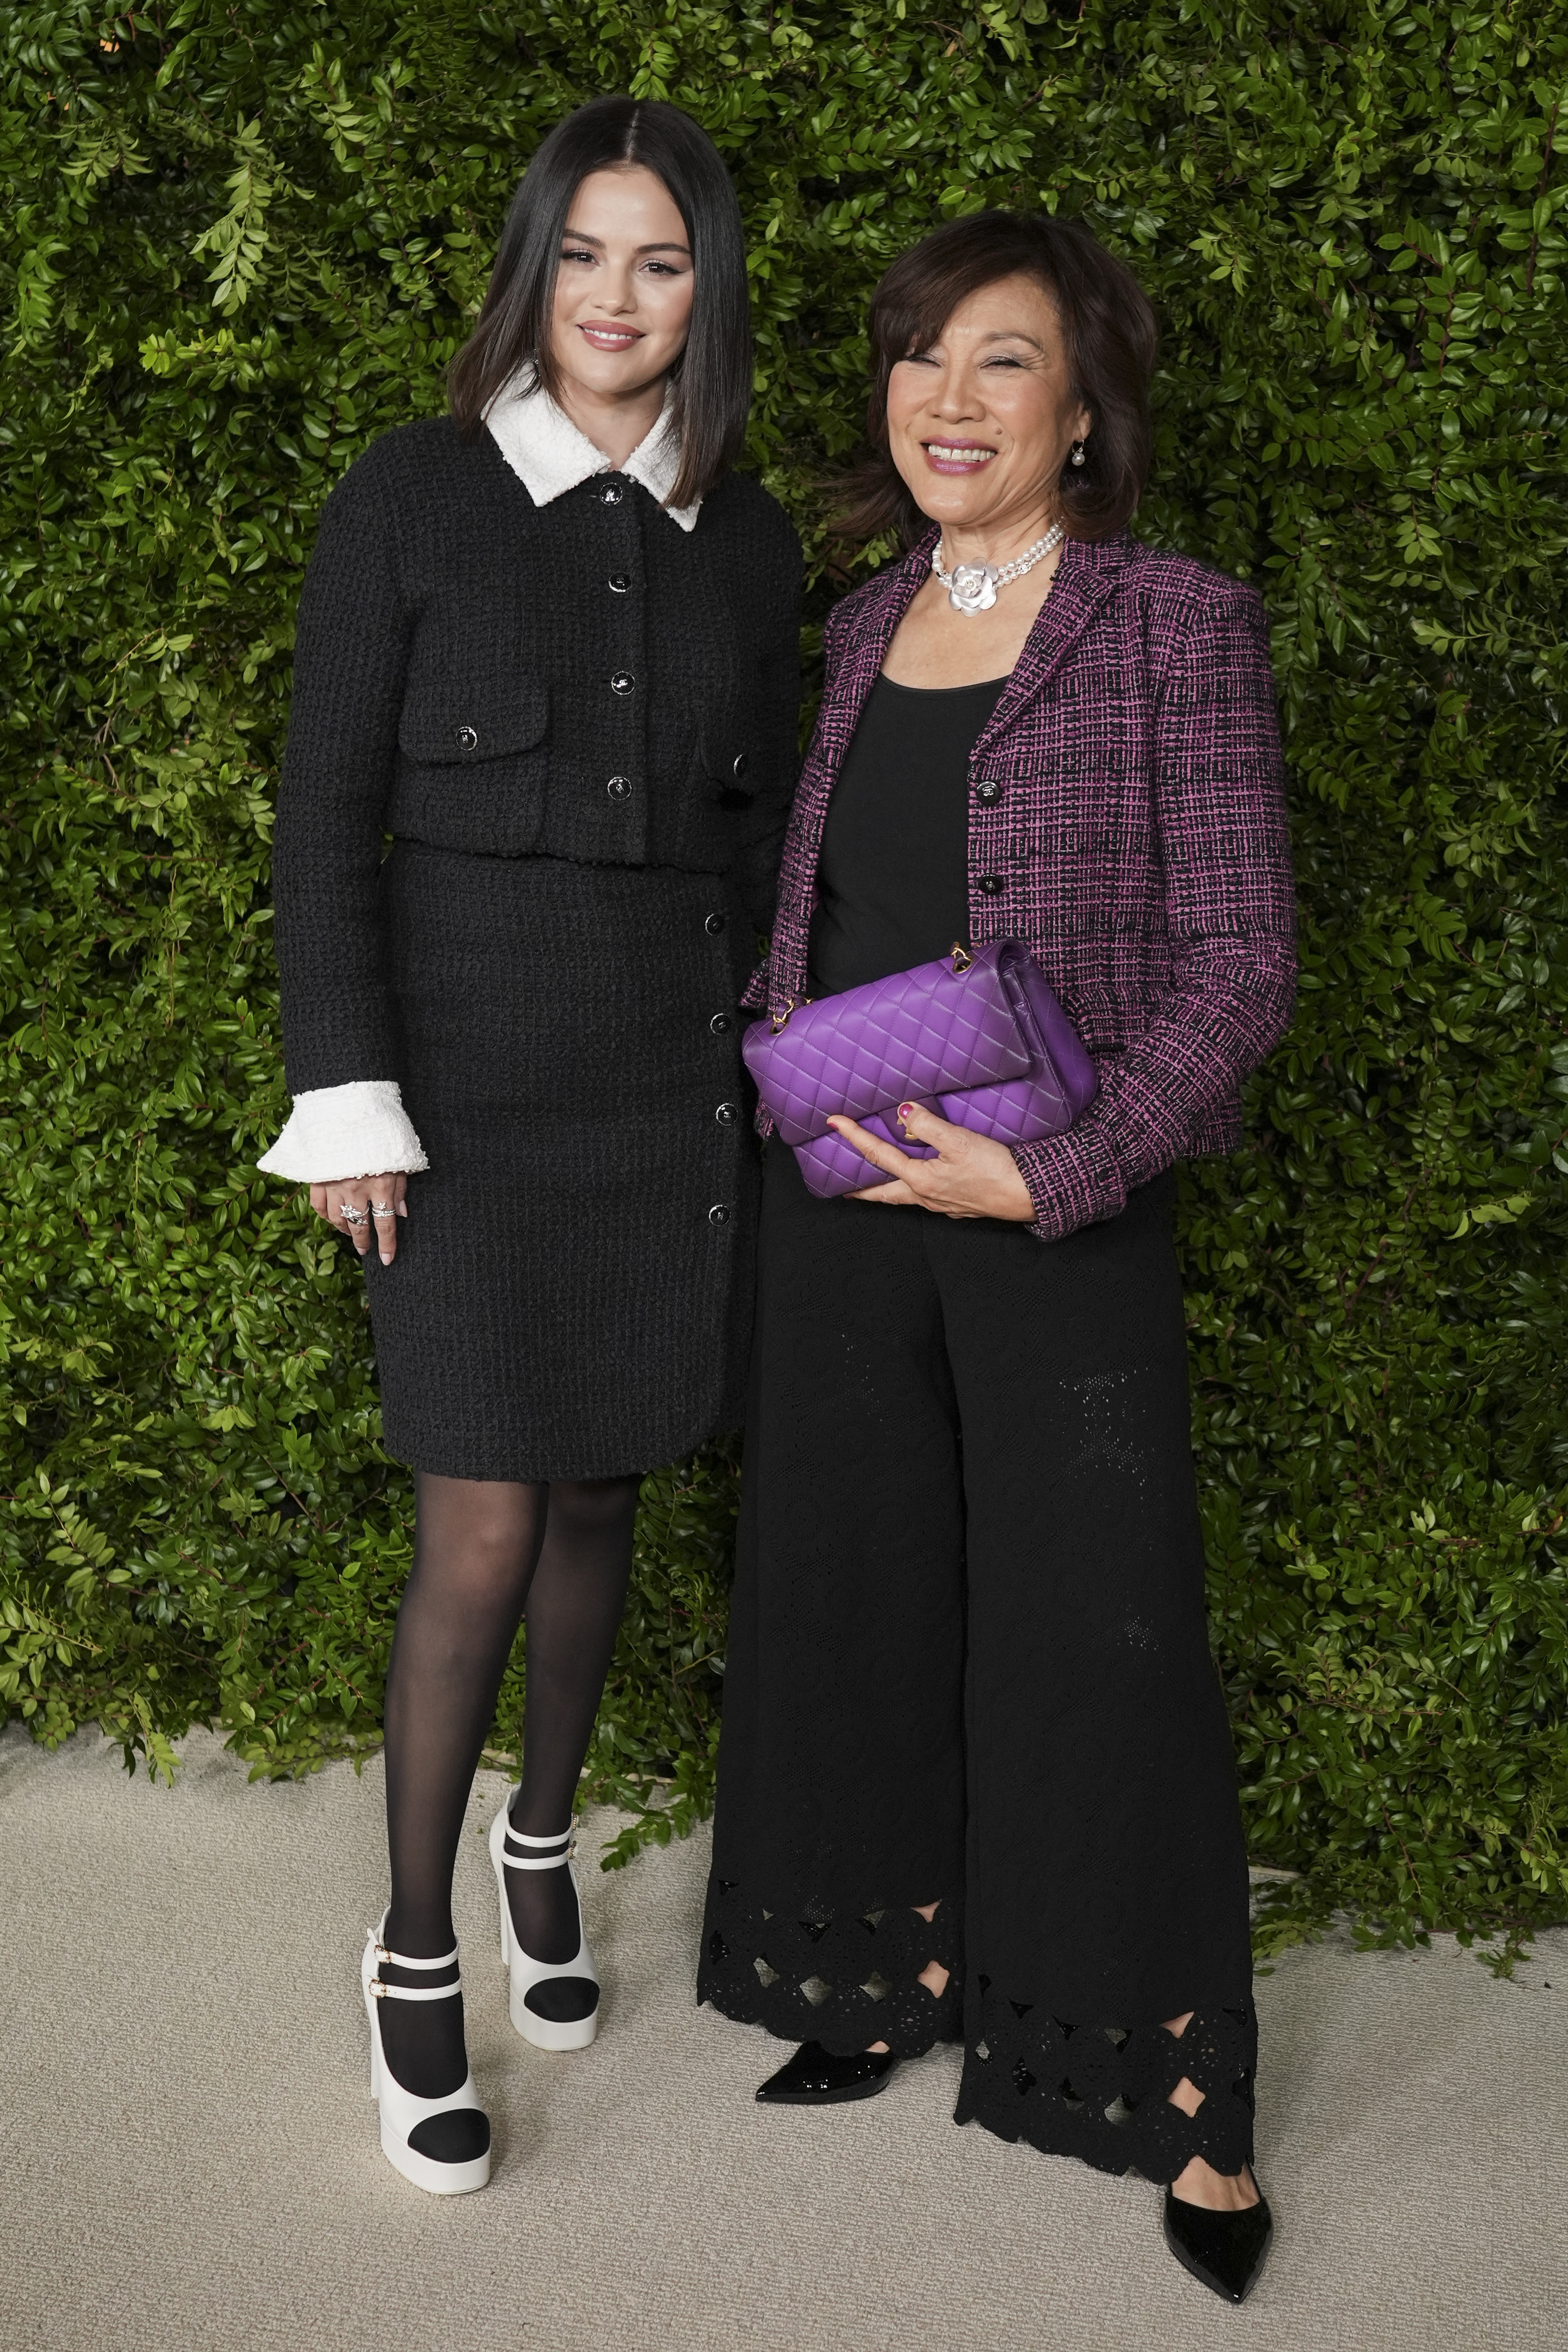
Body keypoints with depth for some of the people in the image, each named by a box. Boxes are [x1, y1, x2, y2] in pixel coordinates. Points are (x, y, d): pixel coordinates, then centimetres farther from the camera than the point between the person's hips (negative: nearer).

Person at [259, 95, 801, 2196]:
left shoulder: (746, 541, 7)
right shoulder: (411, 498, -4)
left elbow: (761, 827, 13)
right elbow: (327, 811, -6)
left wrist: (779, 1072, 9)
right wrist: (348, 1097, -11)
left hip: (675, 1079, 4)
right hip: (474, 1076, -3)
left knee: (602, 1495, 13)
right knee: (481, 1541, -3)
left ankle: (543, 1842, 37)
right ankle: (414, 1950, 17)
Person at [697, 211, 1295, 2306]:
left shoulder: (1178, 627, -7)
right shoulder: (864, 631, 10)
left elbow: (1241, 969, -10)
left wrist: (1048, 1174, -19)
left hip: (1061, 1219, -5)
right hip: (838, 1201, 6)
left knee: (1096, 1640, 2)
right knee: (856, 1603, 14)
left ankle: (1183, 2106, 20)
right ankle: (897, 1986, 35)